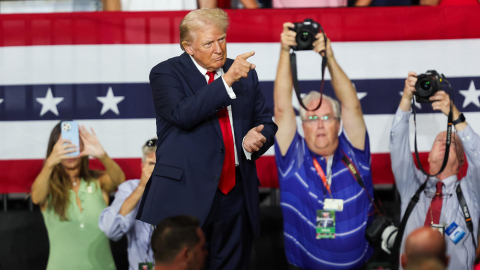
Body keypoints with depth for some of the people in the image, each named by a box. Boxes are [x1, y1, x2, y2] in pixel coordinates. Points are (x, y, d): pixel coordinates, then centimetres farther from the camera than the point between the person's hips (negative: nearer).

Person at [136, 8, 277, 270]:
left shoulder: (245, 75, 14)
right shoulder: (166, 74, -1)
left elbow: (267, 123, 19)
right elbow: (183, 114, -18)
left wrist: (256, 139, -5)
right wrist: (227, 80, -23)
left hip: (236, 195, 5)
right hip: (185, 196, -4)